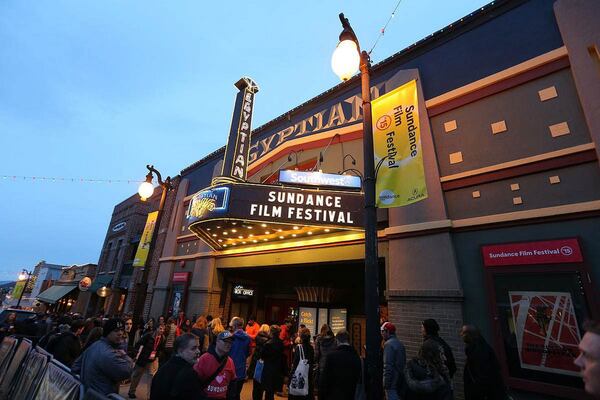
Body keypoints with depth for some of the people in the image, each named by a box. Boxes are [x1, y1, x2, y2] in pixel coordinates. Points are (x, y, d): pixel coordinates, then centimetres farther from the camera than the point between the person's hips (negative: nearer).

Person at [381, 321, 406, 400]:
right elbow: (403, 363, 16)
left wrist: (386, 383, -16)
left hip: (392, 382, -9)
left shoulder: (388, 344, -17)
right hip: (400, 381, 9)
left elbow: (388, 365, -20)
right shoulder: (400, 344, 11)